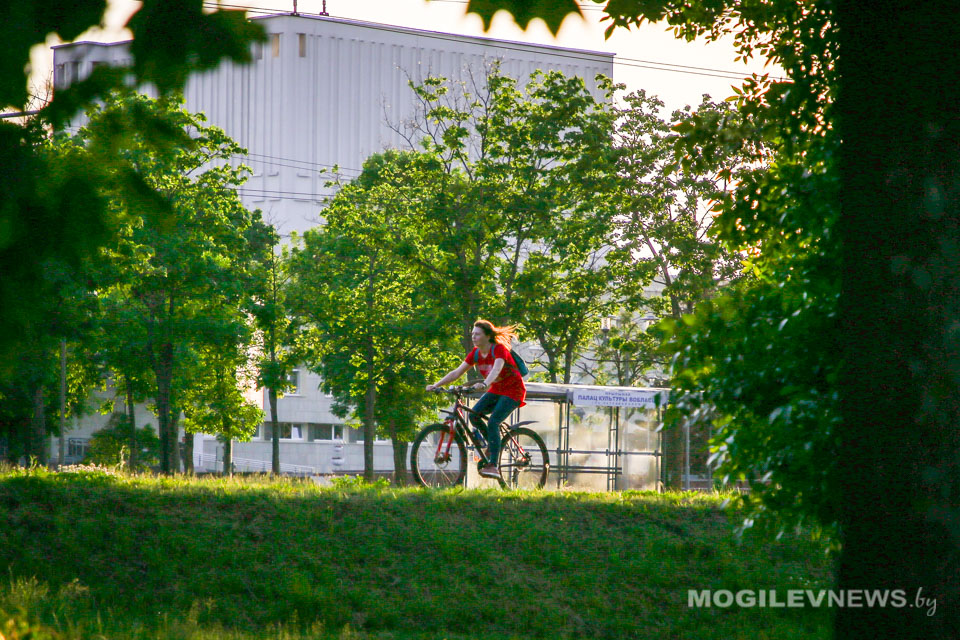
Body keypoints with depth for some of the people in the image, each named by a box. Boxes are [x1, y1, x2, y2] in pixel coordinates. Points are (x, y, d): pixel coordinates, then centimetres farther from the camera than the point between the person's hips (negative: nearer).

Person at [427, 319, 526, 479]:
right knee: (474, 414, -17)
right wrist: (436, 385, -15)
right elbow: (457, 372, -3)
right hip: (495, 390, 7)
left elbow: (496, 370, -39)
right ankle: (492, 443, 8)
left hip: (513, 390, -7)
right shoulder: (476, 353, -1)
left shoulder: (499, 349, -21)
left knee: (493, 422, -24)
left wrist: (484, 384, -59)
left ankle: (493, 466, -24)